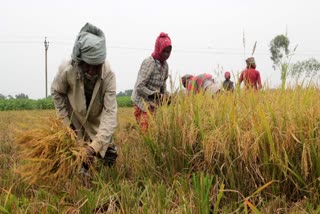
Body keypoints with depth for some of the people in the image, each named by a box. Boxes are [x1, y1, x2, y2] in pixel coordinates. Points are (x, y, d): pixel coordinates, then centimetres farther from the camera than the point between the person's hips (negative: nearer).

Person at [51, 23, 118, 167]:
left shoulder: (108, 75, -33)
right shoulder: (66, 70, -31)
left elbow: (110, 112, -35)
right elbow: (56, 93, -8)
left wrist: (96, 145, -45)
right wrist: (66, 121, -9)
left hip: (98, 121, 1)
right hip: (75, 121, 0)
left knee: (110, 155, 6)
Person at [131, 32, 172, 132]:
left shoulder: (165, 65, 8)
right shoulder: (149, 62, -14)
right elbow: (139, 87, -19)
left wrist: (166, 96, -3)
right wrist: (157, 96, -25)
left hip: (154, 105, 7)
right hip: (143, 104, -7)